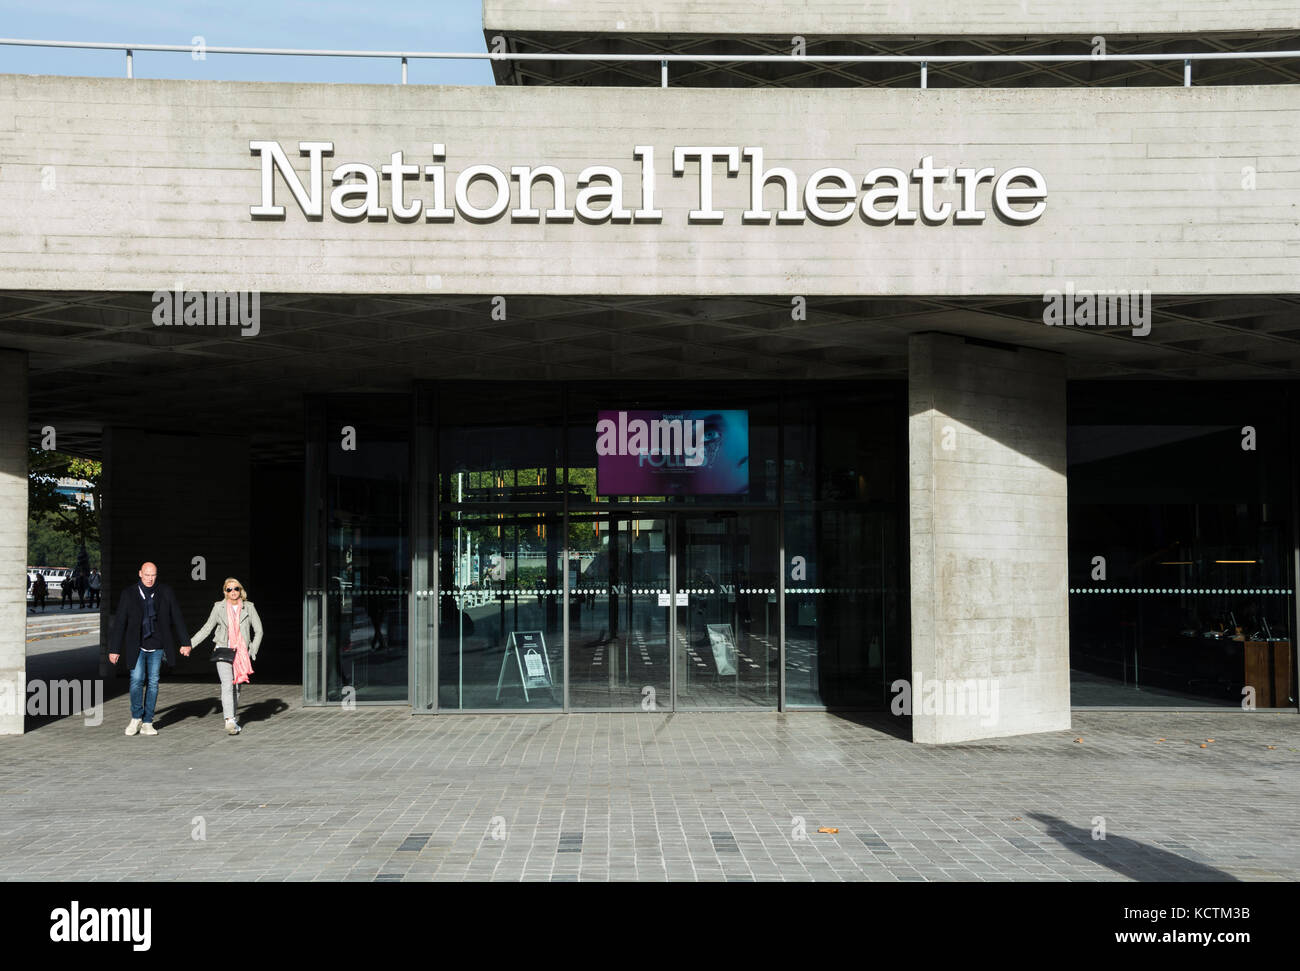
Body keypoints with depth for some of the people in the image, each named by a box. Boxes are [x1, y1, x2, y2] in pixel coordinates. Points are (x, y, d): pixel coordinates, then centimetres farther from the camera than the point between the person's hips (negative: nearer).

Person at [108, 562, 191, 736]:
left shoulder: (165, 593, 3)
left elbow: (177, 618, 7)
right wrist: (114, 649, 0)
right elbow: (120, 623, 2)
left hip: (157, 647, 1)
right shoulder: (129, 594, 0)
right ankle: (136, 717, 7)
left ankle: (147, 723, 10)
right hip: (136, 647, -1)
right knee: (137, 679, -12)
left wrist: (184, 643, 6)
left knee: (153, 683, 3)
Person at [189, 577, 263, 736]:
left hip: (241, 652, 2)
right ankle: (229, 721, -23)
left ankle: (233, 719, 18)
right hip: (223, 651, -2)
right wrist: (190, 644, 4)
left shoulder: (248, 607, 4)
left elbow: (259, 630, 8)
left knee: (236, 687, 6)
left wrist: (252, 651, 3)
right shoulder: (219, 607, 3)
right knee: (227, 685, -16)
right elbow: (206, 628, 10)